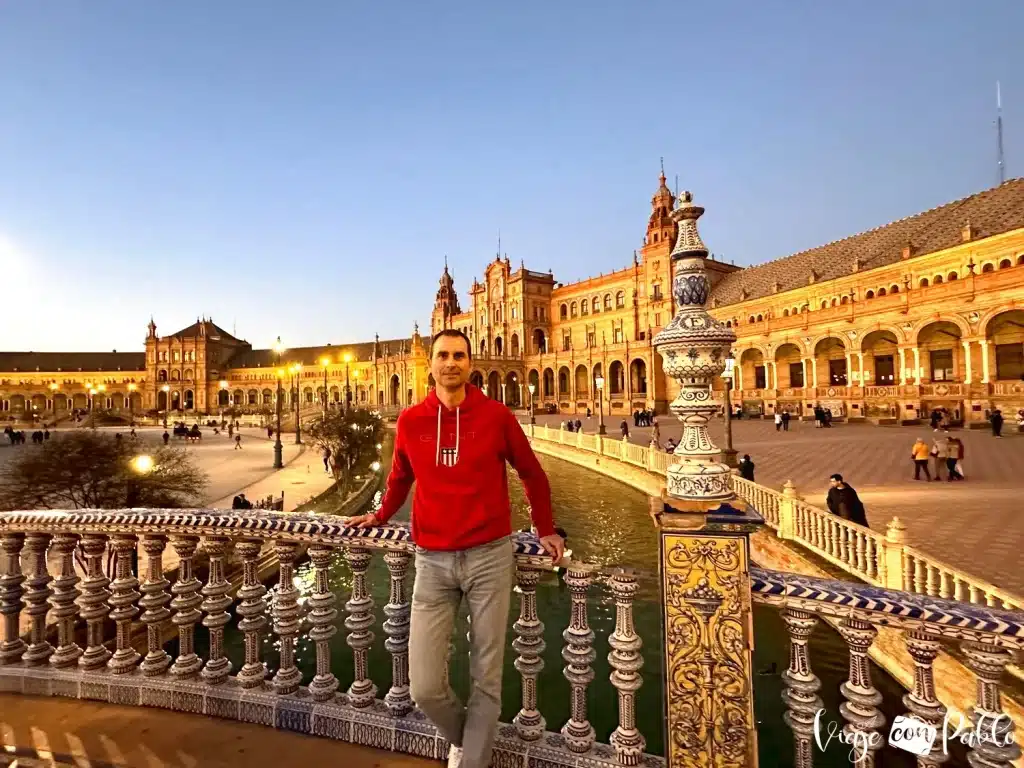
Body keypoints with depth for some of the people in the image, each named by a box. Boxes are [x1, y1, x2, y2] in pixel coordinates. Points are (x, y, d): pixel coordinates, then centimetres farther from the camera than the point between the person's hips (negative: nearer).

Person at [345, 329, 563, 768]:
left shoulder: (496, 415, -4)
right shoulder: (410, 421, 2)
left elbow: (532, 475, 9)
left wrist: (545, 530, 13)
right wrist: (381, 516, 25)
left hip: (490, 556, -1)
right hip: (432, 561, 2)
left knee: (486, 679, 9)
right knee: (424, 688, 3)